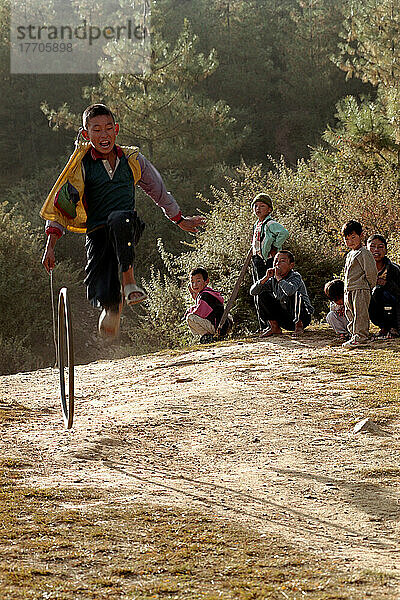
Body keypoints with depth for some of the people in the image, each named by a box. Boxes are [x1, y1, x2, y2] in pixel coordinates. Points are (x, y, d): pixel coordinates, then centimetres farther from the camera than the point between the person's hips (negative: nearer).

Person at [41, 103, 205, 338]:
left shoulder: (133, 159, 8)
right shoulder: (81, 165, 2)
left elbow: (158, 190, 25)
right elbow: (58, 205, 6)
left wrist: (180, 220, 35)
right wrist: (51, 245, -4)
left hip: (129, 229, 1)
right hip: (98, 234, 0)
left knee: (119, 218, -38)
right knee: (104, 299, -20)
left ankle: (129, 281, -30)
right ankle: (114, 309, 17)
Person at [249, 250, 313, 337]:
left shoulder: (296, 276, -16)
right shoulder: (272, 280, 2)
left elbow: (290, 291, -40)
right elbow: (252, 292, -3)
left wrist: (278, 277, -27)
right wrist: (266, 278, -15)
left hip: (303, 316, -6)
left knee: (296, 294, -31)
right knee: (266, 295, -3)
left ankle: (298, 324, -16)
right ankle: (274, 327, 2)